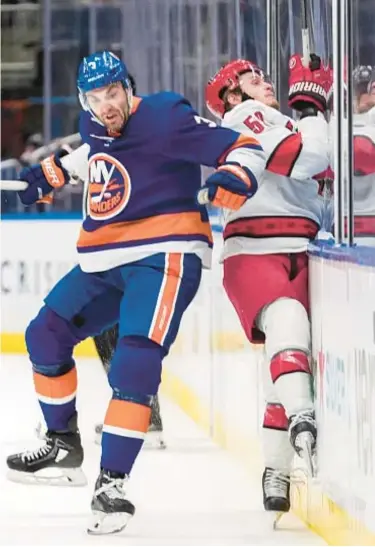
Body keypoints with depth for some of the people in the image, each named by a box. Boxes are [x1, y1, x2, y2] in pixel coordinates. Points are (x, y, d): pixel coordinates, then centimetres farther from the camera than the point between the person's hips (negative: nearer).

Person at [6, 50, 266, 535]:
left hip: (163, 258, -9)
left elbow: (247, 150, -18)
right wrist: (49, 175, 33)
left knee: (135, 361, -24)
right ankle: (64, 446, 28)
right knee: (46, 335, 11)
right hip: (104, 262, 9)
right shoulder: (93, 127, 7)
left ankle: (111, 482, -24)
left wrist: (232, 181, -37)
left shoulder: (163, 119, -16)